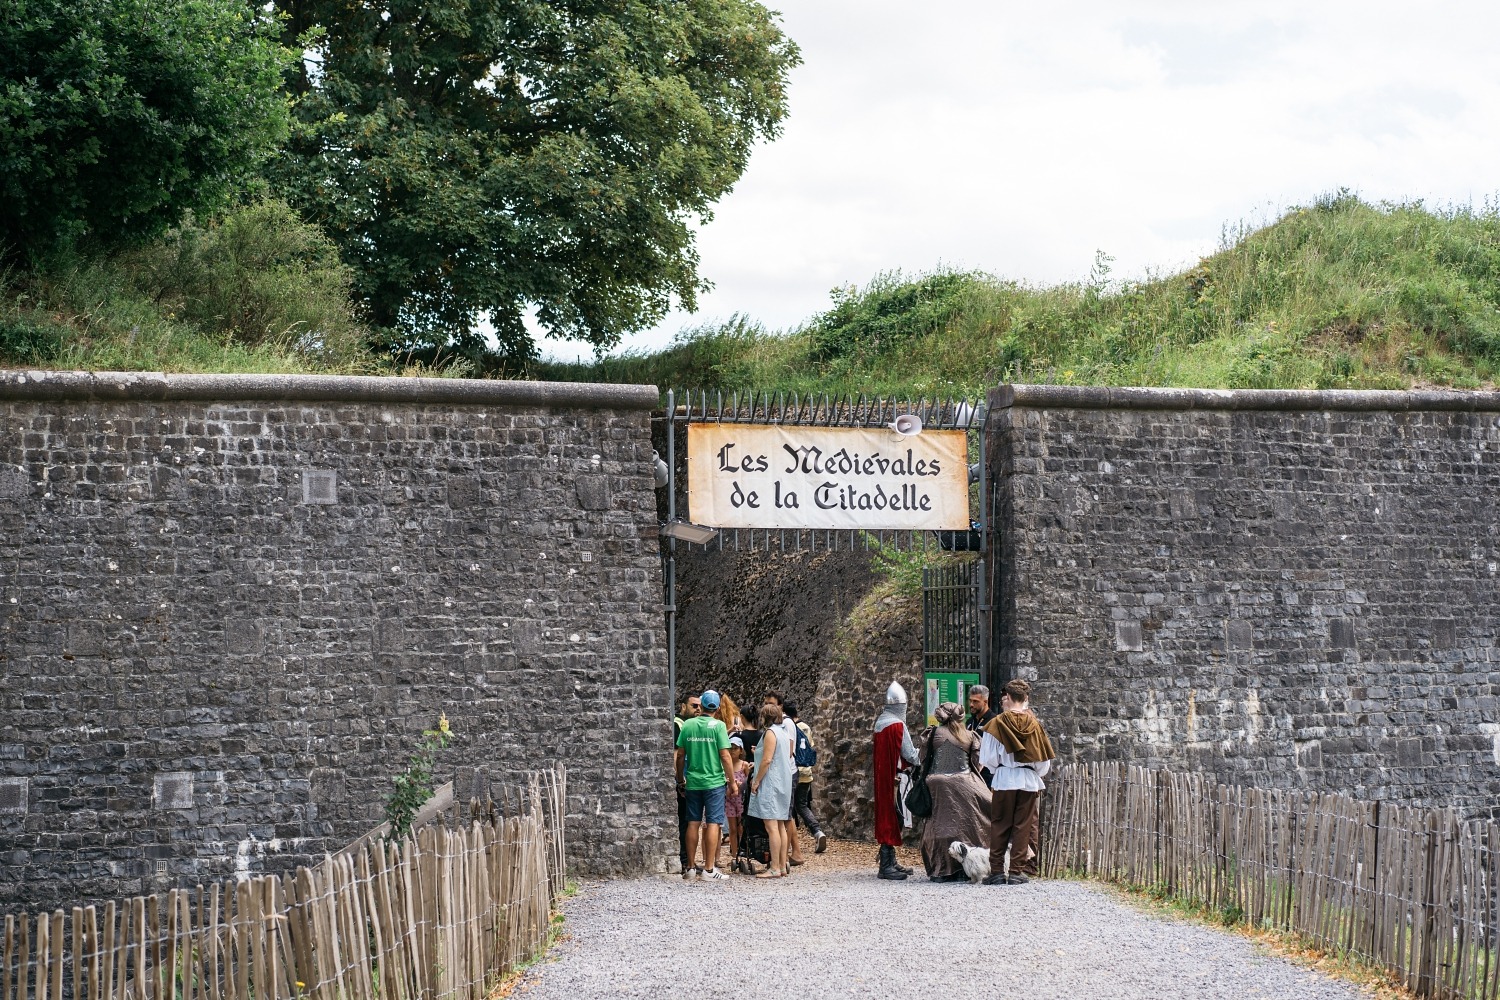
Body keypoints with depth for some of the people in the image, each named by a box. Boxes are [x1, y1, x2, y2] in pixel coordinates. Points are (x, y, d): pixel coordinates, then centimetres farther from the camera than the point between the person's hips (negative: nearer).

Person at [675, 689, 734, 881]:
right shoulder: (718, 725, -7)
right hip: (714, 781, -4)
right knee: (712, 823, -1)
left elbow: (680, 755, 5)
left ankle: (691, 867, 13)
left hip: (692, 782, 4)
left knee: (693, 823, 9)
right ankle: (709, 869, -5)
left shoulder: (688, 725, 3)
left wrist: (680, 780, 15)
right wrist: (732, 780, -2)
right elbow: (725, 755, -10)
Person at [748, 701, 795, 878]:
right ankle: (783, 866, 11)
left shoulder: (770, 733, -11)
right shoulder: (782, 732, 16)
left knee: (771, 826, -12)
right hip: (783, 782, 10)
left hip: (771, 783, -10)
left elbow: (767, 760, -18)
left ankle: (775, 868, -16)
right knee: (780, 826, 10)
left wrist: (756, 781, -12)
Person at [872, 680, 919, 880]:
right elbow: (909, 755, -13)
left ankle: (890, 862, 20)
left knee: (887, 817, 14)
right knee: (892, 818, -6)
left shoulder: (880, 722, 10)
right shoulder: (897, 725, -16)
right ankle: (886, 865, -6)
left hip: (882, 777, 9)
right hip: (894, 778, -9)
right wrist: (919, 758, 7)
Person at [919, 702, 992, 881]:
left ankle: (940, 870, 3)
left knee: (939, 826, 4)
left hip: (938, 786, -1)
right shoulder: (970, 736, 3)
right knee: (964, 825, 6)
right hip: (963, 785, 1)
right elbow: (977, 764, 5)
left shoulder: (933, 734, -1)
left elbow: (923, 758, 2)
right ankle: (963, 870, 3)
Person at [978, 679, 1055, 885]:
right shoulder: (1034, 724, -1)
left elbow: (989, 759, -6)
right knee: (1023, 825, 5)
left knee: (1000, 825, 6)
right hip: (1029, 781, 2)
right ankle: (1018, 871, 3)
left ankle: (997, 870, 4)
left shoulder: (997, 723, -7)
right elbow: (1044, 761, 4)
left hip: (1004, 780, -2)